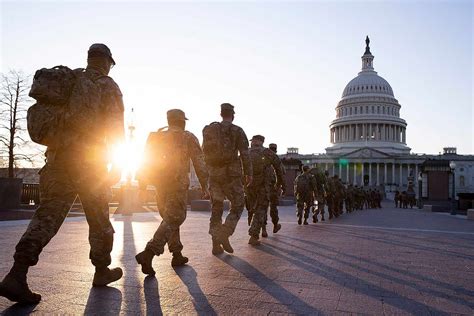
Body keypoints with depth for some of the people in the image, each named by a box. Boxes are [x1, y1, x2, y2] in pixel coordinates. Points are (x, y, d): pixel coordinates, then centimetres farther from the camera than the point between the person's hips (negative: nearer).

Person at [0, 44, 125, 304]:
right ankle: (102, 271, 19)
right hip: (89, 159, -4)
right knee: (99, 218, 8)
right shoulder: (108, 86, 2)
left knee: (47, 214, 0)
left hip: (58, 157, 5)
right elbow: (116, 127, -9)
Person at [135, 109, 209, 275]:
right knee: (173, 220, -6)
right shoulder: (188, 137, 2)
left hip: (160, 184, 6)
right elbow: (199, 163, -3)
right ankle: (148, 253, -21)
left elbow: (146, 162, 10)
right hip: (178, 183, -6)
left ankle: (177, 255, 21)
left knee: (169, 218, 18)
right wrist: (204, 186, 2)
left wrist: (142, 185, 12)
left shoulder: (156, 136, 14)